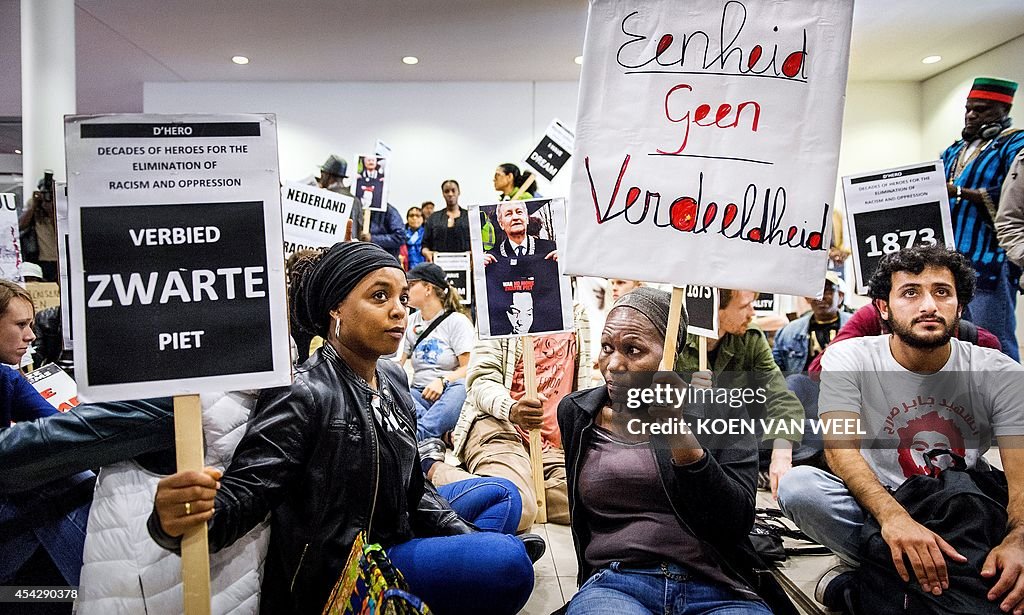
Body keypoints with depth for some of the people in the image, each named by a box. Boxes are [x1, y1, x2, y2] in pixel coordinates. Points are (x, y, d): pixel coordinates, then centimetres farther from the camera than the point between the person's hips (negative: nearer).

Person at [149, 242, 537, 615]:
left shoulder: (392, 378, 6)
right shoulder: (304, 394, -19)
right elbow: (246, 488, -27)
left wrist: (469, 539, 4)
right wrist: (181, 518, -49)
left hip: (395, 540, 9)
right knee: (509, 565, -23)